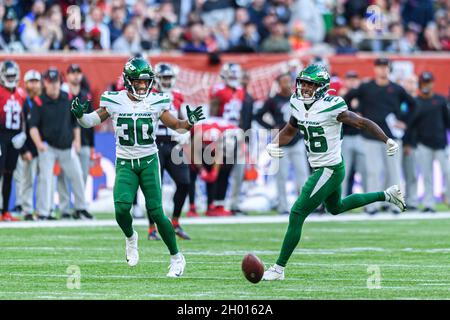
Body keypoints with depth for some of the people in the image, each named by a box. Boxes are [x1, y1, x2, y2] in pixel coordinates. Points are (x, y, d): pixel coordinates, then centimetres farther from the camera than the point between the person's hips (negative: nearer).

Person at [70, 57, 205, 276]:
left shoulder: (156, 102, -2)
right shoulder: (115, 102, -3)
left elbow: (175, 125, 8)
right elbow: (92, 121, 7)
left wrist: (190, 122, -12)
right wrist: (80, 114, -14)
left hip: (149, 161, 0)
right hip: (124, 164, 0)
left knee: (156, 212, -9)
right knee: (121, 207, -20)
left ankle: (176, 257, 6)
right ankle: (130, 237, 14)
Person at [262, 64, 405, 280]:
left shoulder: (331, 108, -23)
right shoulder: (298, 104, -1)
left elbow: (363, 123, -16)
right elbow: (289, 131, 14)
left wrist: (387, 141, -20)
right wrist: (273, 145, -5)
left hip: (330, 170, -9)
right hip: (319, 168, 9)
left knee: (297, 215, -9)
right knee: (335, 208, 33)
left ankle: (279, 269, -1)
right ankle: (387, 195, 43)